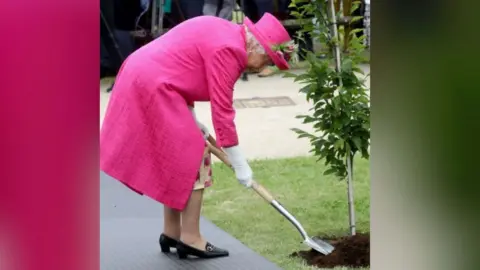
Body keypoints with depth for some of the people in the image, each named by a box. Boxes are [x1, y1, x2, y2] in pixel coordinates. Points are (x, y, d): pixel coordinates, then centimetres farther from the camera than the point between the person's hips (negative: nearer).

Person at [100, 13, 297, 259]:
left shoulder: (226, 36, 13)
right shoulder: (227, 49, -18)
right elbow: (222, 110, -17)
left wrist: (191, 120, 13)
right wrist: (239, 164, -11)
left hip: (142, 78, 11)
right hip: (153, 87, -11)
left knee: (178, 157, 16)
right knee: (193, 158, -5)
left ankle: (171, 233, 22)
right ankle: (190, 239, 0)